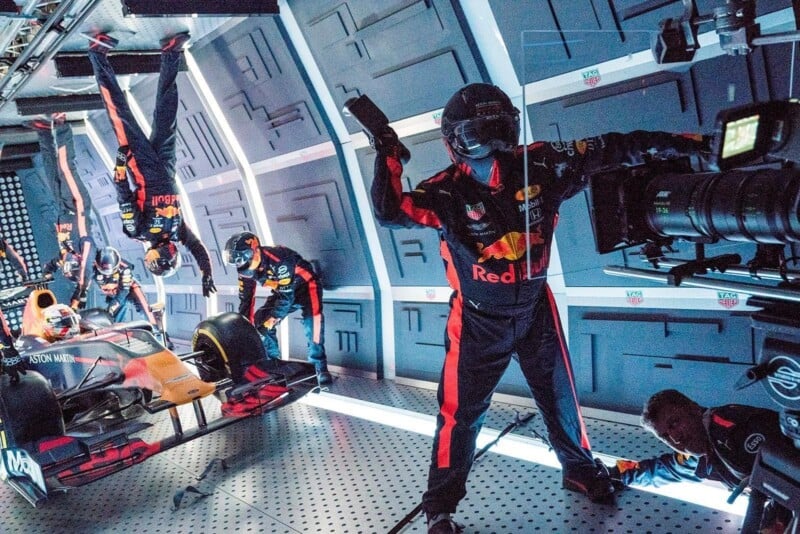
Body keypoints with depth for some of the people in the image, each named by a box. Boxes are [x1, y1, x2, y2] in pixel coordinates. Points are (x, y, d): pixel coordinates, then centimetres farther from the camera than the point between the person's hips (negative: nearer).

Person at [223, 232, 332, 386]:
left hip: (305, 284, -8)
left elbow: (286, 297, -32)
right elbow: (245, 299, -5)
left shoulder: (278, 260, -37)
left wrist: (271, 320, -27)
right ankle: (273, 360, 15)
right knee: (260, 321, -2)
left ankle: (319, 365, -24)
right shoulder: (246, 268, -13)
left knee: (312, 319, -32)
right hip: (282, 291, 8)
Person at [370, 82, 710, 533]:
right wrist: (388, 155, -31)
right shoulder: (447, 192, -18)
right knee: (461, 412, 5)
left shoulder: (539, 165, -12)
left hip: (535, 310, 3)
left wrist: (670, 142, -7)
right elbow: (390, 213, -27)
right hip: (478, 321, -3)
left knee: (560, 396, 21)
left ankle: (581, 469, 49)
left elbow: (606, 150, -5)